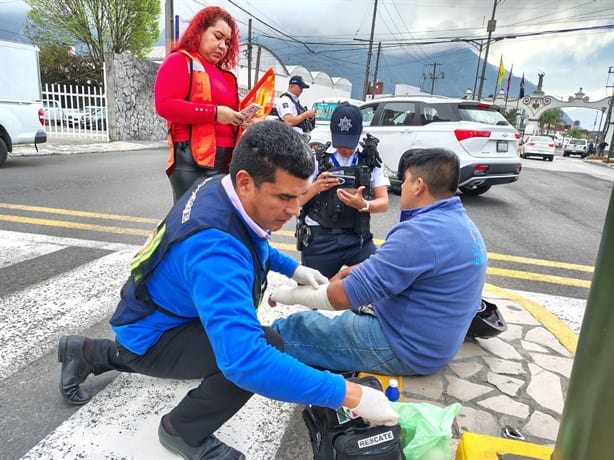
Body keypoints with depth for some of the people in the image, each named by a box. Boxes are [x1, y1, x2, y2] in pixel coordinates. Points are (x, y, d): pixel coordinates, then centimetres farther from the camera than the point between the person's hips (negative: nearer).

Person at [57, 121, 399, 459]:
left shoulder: (220, 189, -13)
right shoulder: (214, 247, -40)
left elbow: (247, 243, 11)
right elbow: (244, 360, -50)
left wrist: (293, 268, 1)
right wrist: (349, 394, -43)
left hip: (158, 314, 9)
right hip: (152, 335, -8)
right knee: (269, 348, -29)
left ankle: (88, 353, 45)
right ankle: (184, 430, 0)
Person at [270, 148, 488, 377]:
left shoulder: (420, 232, -28)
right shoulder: (462, 223, 4)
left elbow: (344, 295, -26)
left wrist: (291, 294, -11)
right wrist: (356, 270, 6)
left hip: (403, 349, -10)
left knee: (287, 329, -1)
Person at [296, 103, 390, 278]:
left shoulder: (370, 160, 6)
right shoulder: (316, 159, 2)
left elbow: (384, 203, 2)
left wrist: (363, 205, -19)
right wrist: (315, 187, -18)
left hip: (357, 239, 1)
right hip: (319, 240, 0)